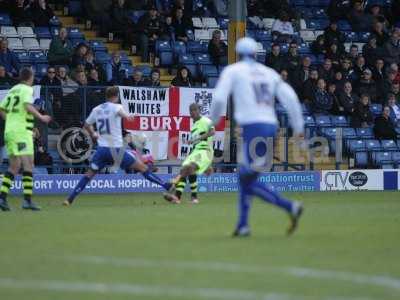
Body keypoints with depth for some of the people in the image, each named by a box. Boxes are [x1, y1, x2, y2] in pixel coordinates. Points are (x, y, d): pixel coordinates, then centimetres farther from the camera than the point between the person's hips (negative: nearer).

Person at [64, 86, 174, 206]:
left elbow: (87, 125, 28)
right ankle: (166, 186, -7)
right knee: (142, 167, -2)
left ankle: (69, 199, 6)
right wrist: (126, 116, -41)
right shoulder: (116, 107, -3)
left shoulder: (96, 110, 13)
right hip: (116, 149, -5)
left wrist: (93, 134, 43)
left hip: (101, 148, 5)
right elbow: (120, 112, -27)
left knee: (89, 174, 16)